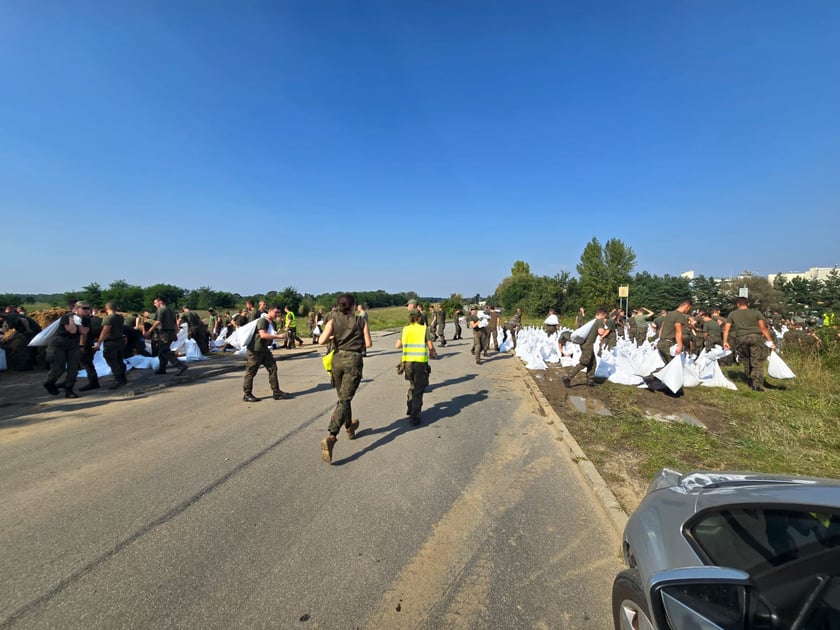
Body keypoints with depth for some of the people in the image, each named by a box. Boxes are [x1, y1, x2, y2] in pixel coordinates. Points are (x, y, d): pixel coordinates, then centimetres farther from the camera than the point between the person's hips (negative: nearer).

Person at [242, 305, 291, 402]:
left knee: (273, 368, 3)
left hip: (264, 349, 9)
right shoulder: (262, 321, -17)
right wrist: (278, 336, -31)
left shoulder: (272, 323, 11)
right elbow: (263, 335, -31)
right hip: (255, 350, -9)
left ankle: (276, 392, 7)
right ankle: (246, 395, 13)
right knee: (251, 372, 1)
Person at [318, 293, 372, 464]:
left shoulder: (333, 320, 2)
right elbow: (368, 343, -2)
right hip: (354, 360, -3)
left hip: (338, 360, 3)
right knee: (344, 400, -6)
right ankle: (331, 437, -23)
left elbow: (321, 341, -11)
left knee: (343, 397, 22)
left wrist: (333, 338, 9)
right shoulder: (361, 322, 0)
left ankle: (349, 428, 41)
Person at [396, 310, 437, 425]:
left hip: (407, 362, 3)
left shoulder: (405, 329, 6)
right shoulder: (424, 329, 0)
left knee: (412, 385, 27)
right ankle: (414, 417, 5)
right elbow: (431, 346, -4)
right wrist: (432, 353, 17)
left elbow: (398, 346, 8)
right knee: (418, 390, 7)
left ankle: (409, 408, 27)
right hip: (421, 362, -3)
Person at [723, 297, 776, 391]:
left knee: (746, 361, 15)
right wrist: (770, 341, 8)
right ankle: (757, 384, -6)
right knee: (757, 362, 0)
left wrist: (725, 341, 11)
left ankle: (750, 382, 25)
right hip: (755, 337, -1)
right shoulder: (756, 312, 11)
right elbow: (763, 328, 6)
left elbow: (726, 329, 8)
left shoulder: (732, 314, 14)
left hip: (741, 338, 1)